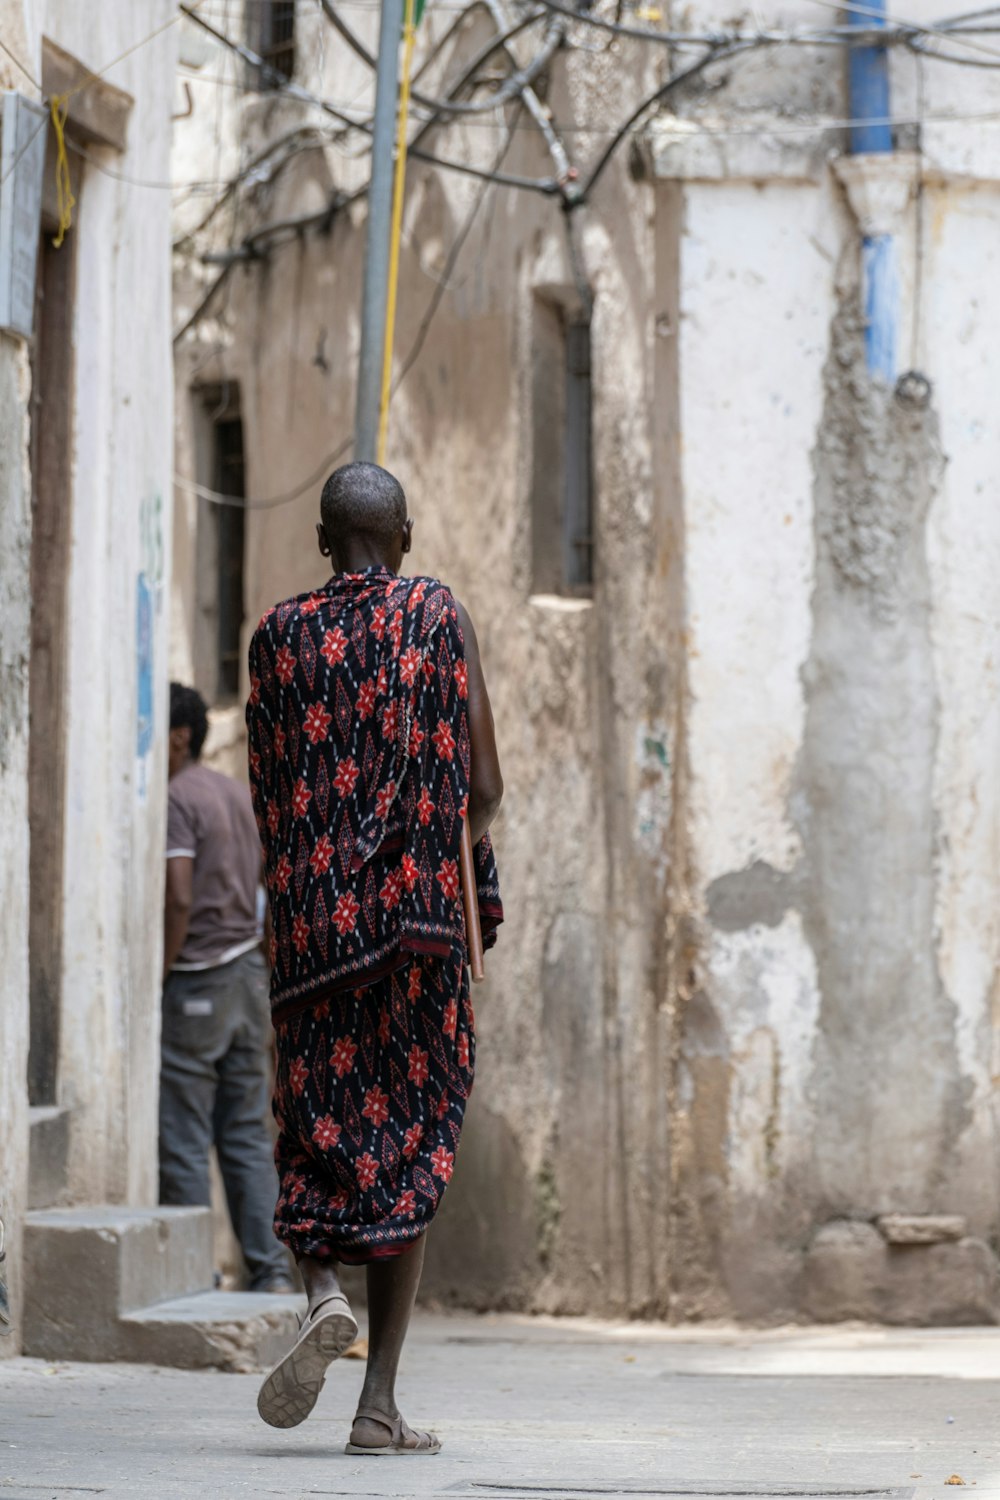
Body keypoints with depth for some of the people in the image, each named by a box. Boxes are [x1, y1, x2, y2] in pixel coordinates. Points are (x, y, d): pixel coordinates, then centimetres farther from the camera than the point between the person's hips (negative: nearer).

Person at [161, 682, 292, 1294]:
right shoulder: (240, 796, 15)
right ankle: (272, 1271, 5)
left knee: (183, 1144, -4)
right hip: (248, 976, 8)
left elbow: (179, 900, -22)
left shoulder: (174, 800, -11)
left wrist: (152, 984, -15)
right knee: (248, 1139, 9)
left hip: (194, 985, -8)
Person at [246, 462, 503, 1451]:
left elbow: (267, 798, 6)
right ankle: (380, 1405, -1)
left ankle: (323, 1294, -20)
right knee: (409, 1144, 4)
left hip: (310, 919, 1)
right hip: (419, 916, -1)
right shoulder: (440, 620, 0)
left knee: (316, 1129, 11)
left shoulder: (280, 635, 4)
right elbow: (483, 789, -3)